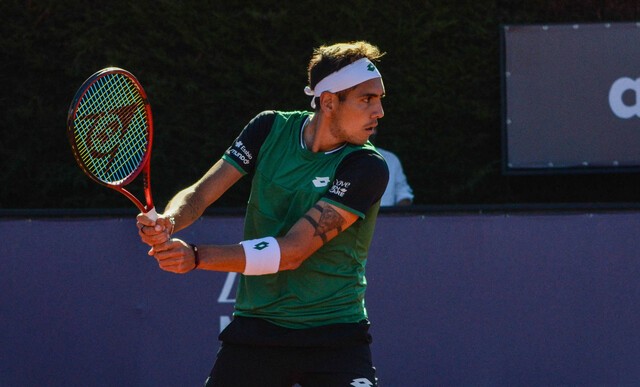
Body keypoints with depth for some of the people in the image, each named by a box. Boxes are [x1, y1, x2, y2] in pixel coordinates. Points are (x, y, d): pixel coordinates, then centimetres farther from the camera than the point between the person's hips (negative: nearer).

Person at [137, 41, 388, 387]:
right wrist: (167, 222, -24)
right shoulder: (271, 129, 1)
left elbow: (293, 251, -20)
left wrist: (196, 257, -26)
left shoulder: (367, 168, -14)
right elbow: (200, 194, 0)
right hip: (255, 329, 3)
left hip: (335, 335, -3)